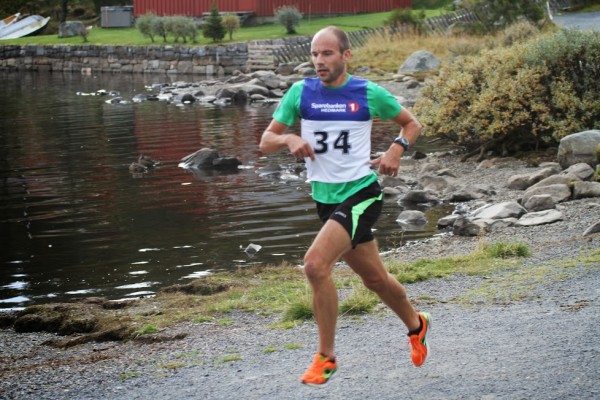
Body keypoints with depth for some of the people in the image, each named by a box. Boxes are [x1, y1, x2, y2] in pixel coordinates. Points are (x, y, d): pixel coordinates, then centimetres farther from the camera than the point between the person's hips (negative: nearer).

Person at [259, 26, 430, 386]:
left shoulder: (369, 93, -5)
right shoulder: (300, 92, 1)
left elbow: (412, 124, 10)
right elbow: (266, 142, 5)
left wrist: (397, 149, -9)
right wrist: (289, 139, -17)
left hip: (362, 194, -5)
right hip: (325, 198, 5)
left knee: (315, 264, -23)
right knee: (375, 278, 17)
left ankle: (326, 357, -8)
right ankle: (416, 325, 46)